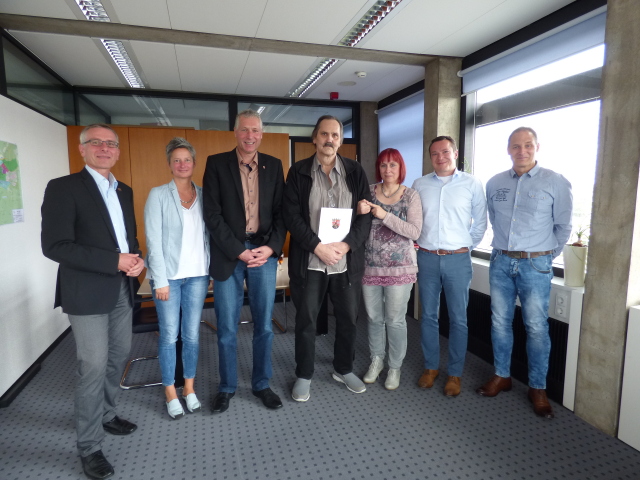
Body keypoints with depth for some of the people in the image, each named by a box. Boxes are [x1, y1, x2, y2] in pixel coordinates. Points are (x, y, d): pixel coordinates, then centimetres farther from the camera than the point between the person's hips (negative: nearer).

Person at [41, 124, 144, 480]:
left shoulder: (124, 191, 12)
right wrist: (115, 261, -22)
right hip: (87, 293, -6)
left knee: (119, 357, 17)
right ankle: (89, 446, 18)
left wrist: (137, 259, -6)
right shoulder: (63, 188, -8)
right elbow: (54, 246, -17)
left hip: (123, 290, 7)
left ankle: (106, 415, 40)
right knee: (94, 367, -1)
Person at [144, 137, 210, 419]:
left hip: (197, 274, 3)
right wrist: (160, 280, -10)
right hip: (168, 274, -2)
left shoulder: (203, 195, 7)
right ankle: (170, 392, 22)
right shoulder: (158, 195, -2)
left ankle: (189, 388, 27)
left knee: (192, 333, 10)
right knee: (169, 335, 5)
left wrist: (210, 270, 1)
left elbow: (209, 235, 7)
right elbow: (153, 239, -6)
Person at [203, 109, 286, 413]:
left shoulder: (273, 166, 7)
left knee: (264, 325, 10)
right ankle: (227, 387, 28)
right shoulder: (216, 164, 0)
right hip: (228, 254, -1)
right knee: (227, 328, 8)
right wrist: (239, 251, -12)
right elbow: (212, 215, -6)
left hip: (265, 252, 2)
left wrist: (271, 248, -9)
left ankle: (261, 384, 29)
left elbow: (280, 212, 5)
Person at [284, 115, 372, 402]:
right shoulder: (298, 172, 1)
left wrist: (347, 245, -13)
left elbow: (365, 215, 1)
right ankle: (304, 376, 28)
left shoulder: (355, 172, 5)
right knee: (305, 321, 8)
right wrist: (318, 246, -15)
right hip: (309, 261, -1)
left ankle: (344, 370, 36)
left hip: (348, 260, 2)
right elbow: (292, 215, -6)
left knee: (348, 319, 13)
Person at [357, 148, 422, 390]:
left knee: (395, 319, 5)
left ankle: (395, 367, 25)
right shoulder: (369, 191, 3)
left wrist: (385, 215, -21)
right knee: (373, 317, 13)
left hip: (399, 267, -2)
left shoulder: (411, 195, -3)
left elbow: (415, 232, -12)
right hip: (370, 265, 3)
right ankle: (376, 360, 33)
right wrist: (360, 211, -17)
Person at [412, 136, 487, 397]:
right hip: (427, 258, 2)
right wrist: (419, 243, 5)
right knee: (428, 315, 10)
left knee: (458, 319, 6)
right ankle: (431, 367, 26)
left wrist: (467, 247, 4)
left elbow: (480, 222, 6)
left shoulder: (472, 184, 1)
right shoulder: (419, 185, 6)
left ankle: (455, 373, 21)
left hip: (458, 259, -1)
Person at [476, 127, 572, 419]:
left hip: (535, 265, -3)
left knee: (536, 327, 1)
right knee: (500, 322, 10)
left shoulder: (556, 182, -4)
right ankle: (502, 376, 26)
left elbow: (563, 226, 2)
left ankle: (538, 388, 17)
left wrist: (547, 255, 7)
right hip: (500, 262, 4)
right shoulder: (495, 183, 6)